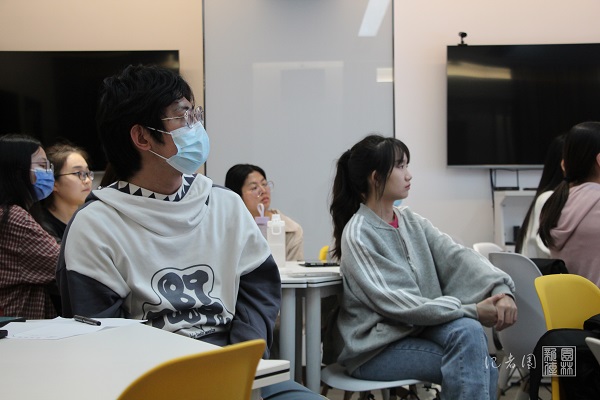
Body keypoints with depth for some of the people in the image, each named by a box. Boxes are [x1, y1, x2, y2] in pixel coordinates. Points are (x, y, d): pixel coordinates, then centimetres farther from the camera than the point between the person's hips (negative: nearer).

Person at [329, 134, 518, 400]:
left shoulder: (410, 221, 9)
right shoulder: (357, 236, -13)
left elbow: (456, 257, -3)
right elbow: (395, 303, -22)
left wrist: (500, 289, -22)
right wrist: (471, 311, -26)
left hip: (419, 330, 6)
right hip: (376, 350, -6)